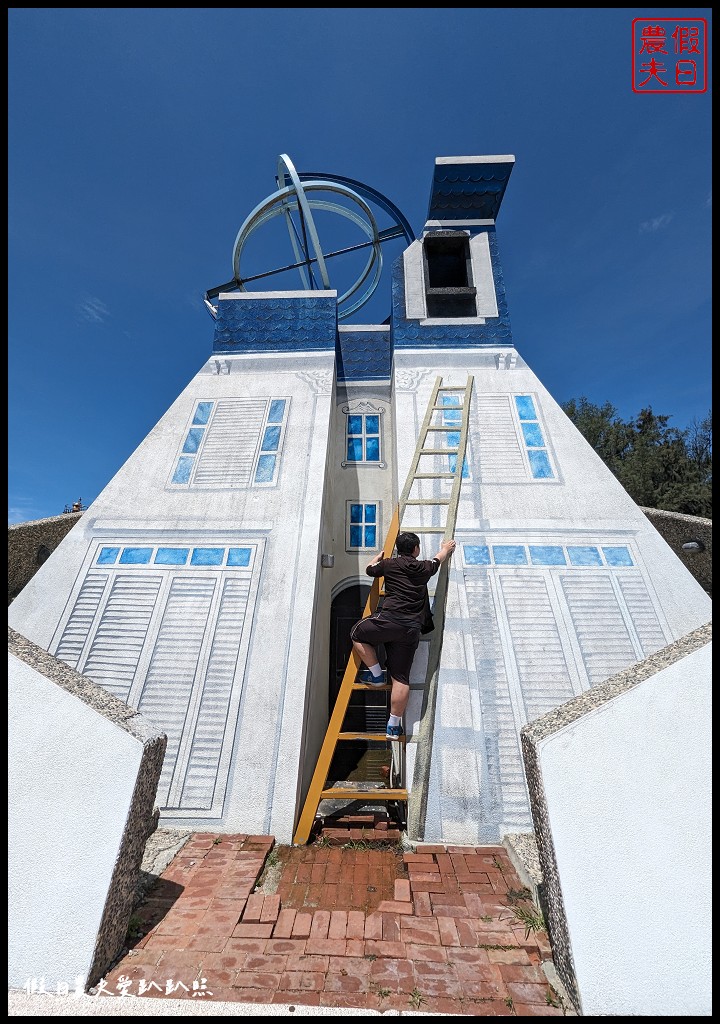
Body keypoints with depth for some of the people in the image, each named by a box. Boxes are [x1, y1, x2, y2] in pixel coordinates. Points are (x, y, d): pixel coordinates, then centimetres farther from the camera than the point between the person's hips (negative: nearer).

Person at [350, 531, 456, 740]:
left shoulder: (389, 564, 6)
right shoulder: (424, 567, 12)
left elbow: (370, 569, 25)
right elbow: (438, 559, 34)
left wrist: (379, 556, 44)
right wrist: (446, 548, 55)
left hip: (389, 620, -3)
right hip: (412, 629, 3)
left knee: (357, 633, 23)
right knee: (401, 678, 10)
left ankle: (376, 674, 22)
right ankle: (394, 725, 14)